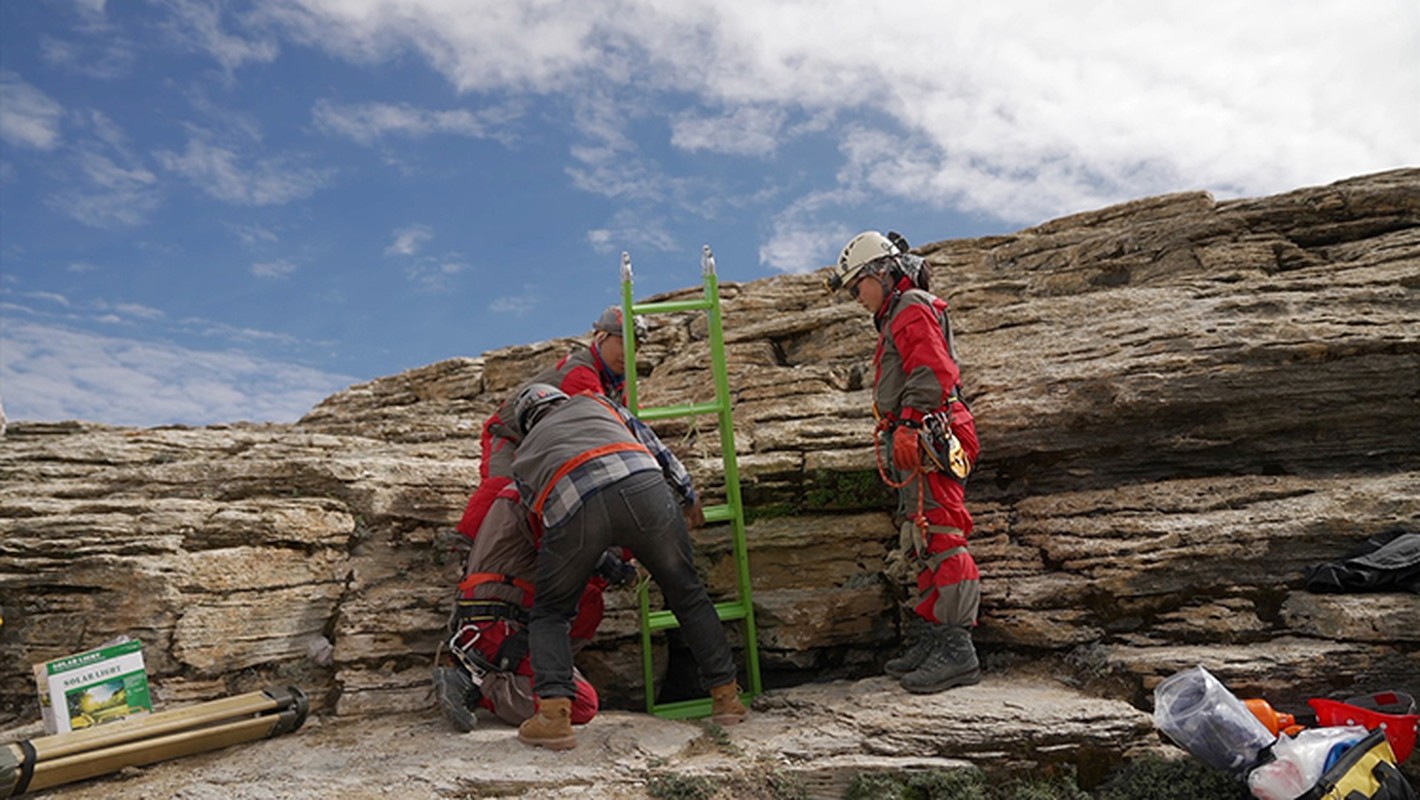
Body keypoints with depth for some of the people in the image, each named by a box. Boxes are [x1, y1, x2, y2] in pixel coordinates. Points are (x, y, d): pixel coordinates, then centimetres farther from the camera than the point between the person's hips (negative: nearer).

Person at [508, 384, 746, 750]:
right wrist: (689, 498, 47)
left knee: (550, 613, 22)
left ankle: (554, 713, 6)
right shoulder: (592, 401, 37)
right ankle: (726, 694, 24)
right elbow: (657, 451, 34)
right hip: (642, 486, 1)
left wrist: (613, 564, 47)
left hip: (572, 504, 0)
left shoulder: (522, 458, 36)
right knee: (688, 595, 20)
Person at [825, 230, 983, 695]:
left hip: (926, 441, -11)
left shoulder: (913, 309, -4)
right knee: (922, 547, 11)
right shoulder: (897, 318, 28)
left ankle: (956, 650, -11)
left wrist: (908, 426, -22)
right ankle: (930, 641, 17)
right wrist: (896, 438, 22)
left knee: (939, 539, -12)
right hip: (916, 447, 11)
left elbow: (932, 373, -18)